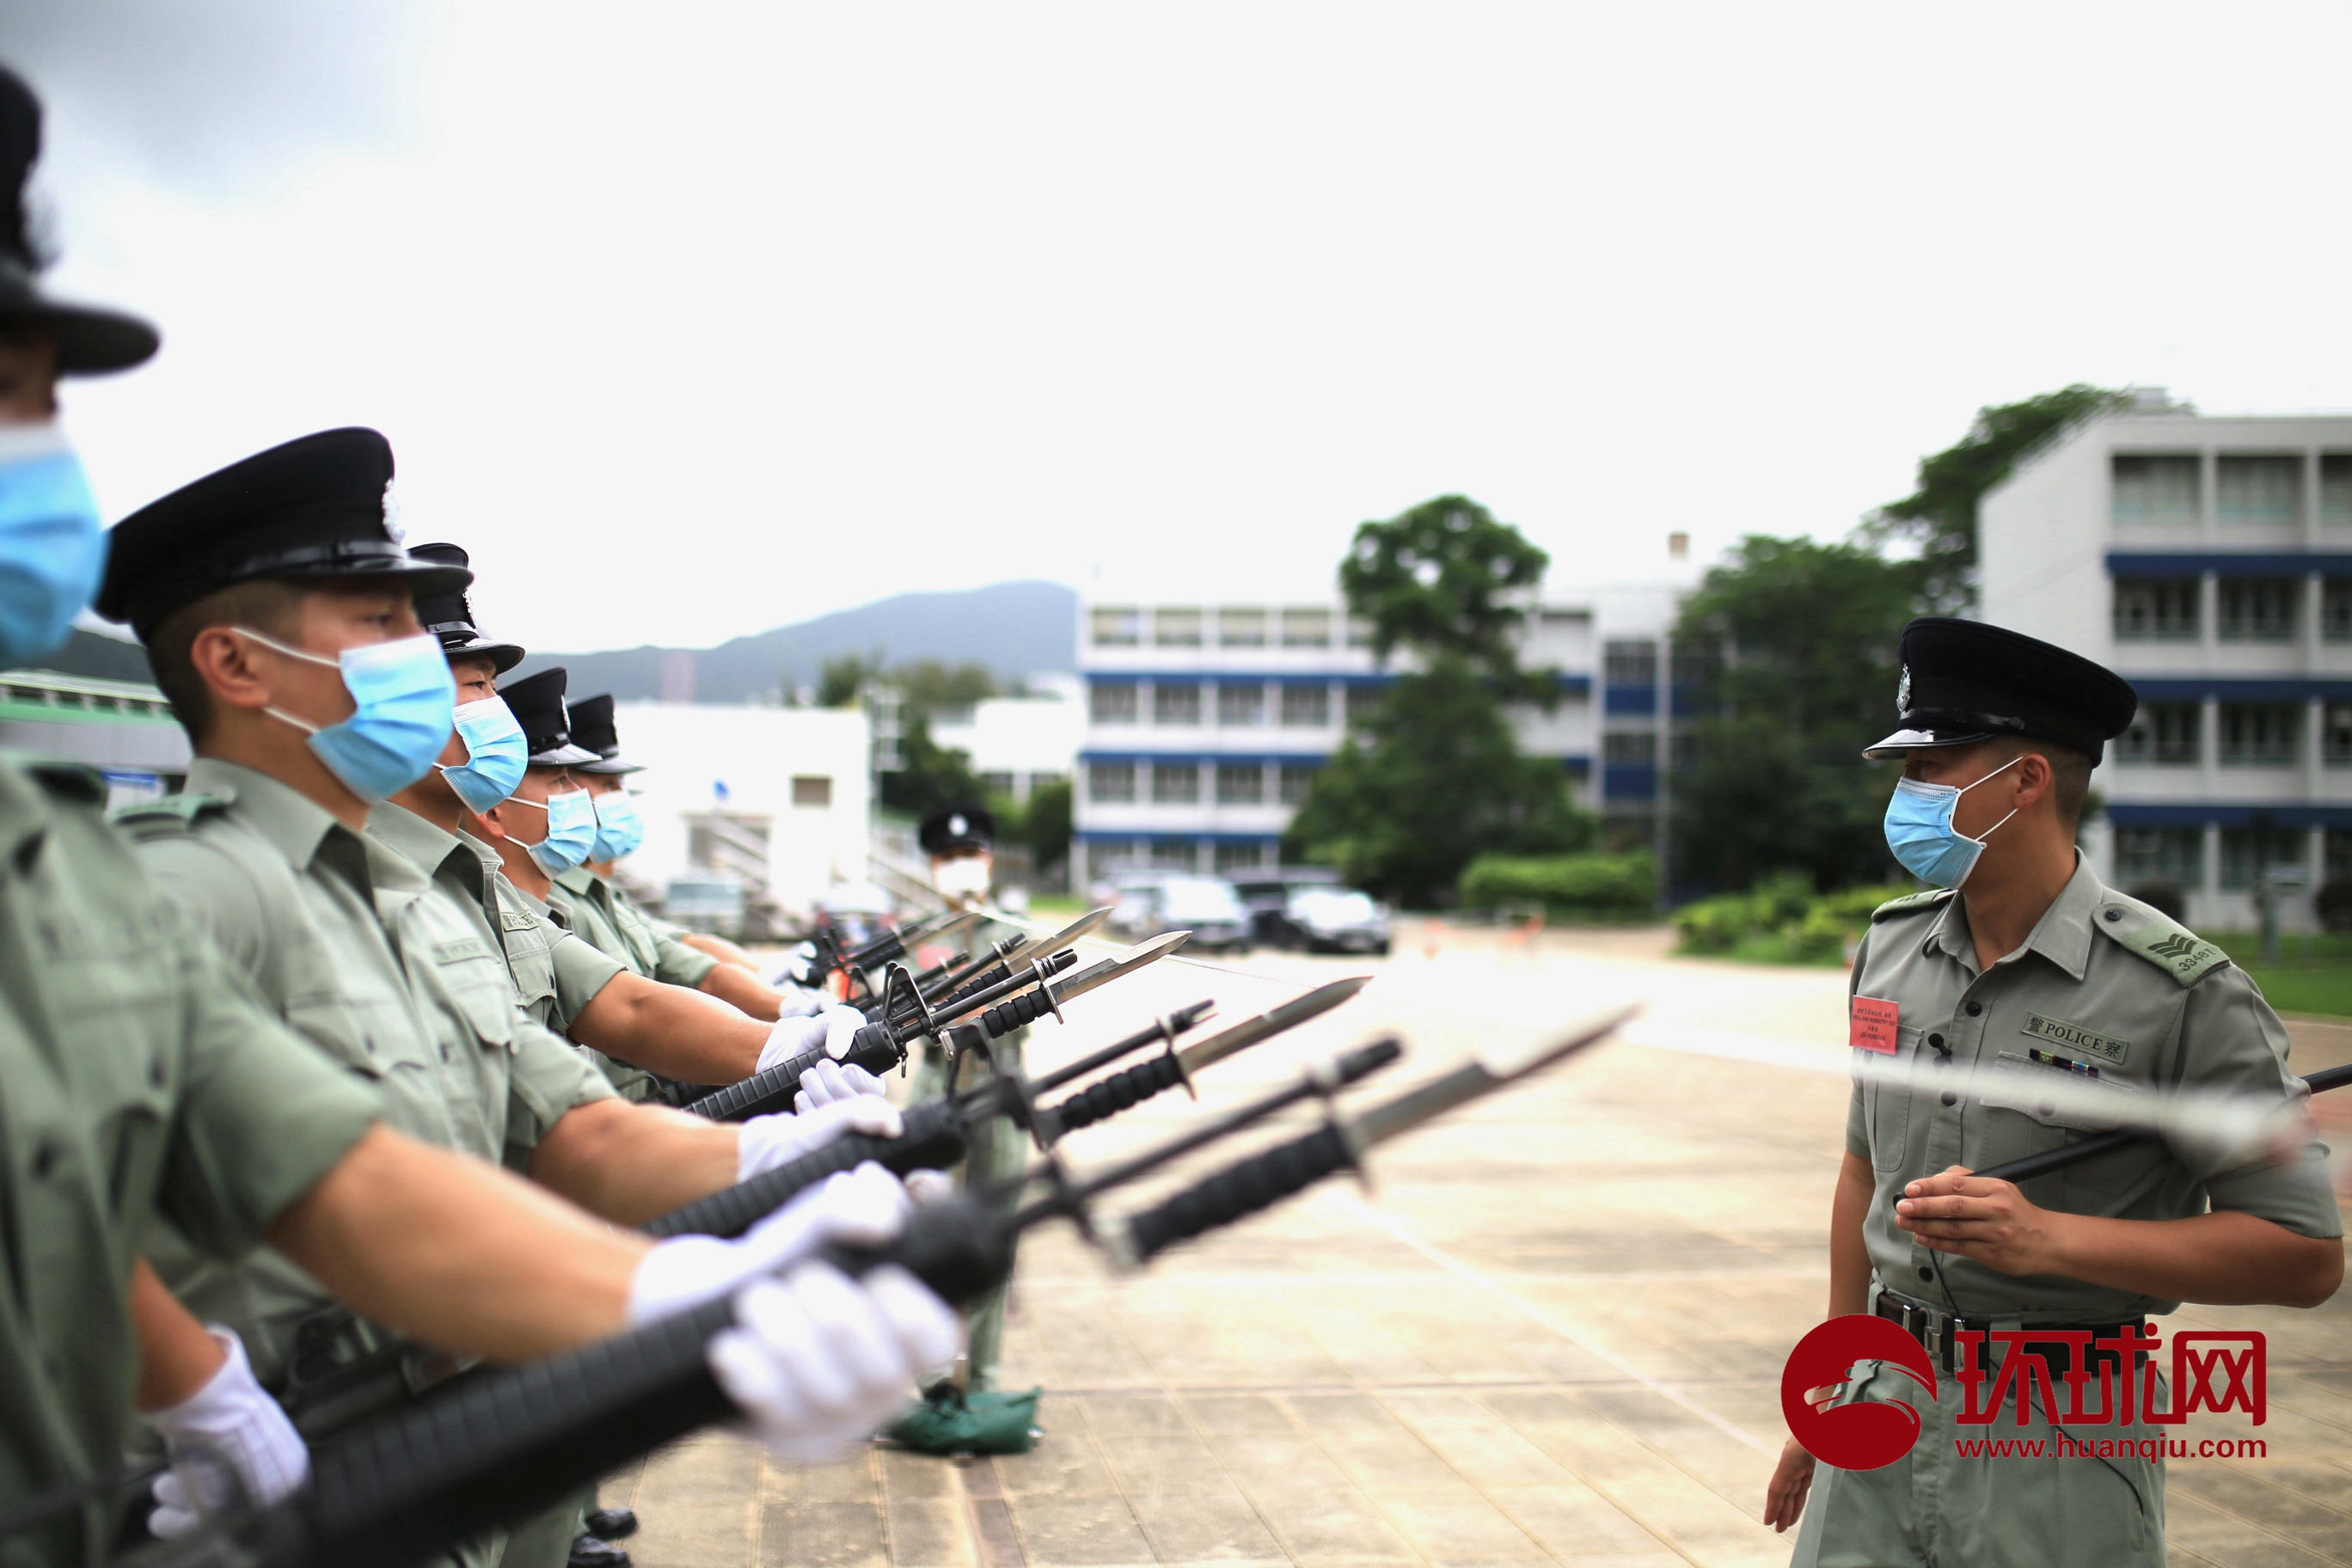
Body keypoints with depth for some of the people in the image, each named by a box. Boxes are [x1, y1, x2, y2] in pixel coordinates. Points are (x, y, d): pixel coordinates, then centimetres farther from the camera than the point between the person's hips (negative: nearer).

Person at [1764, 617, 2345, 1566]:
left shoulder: (2184, 991, -12)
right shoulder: (1892, 947, 5)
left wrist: (2048, 1237, -22)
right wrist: (1829, 1391, 18)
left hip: (2061, 1448, -4)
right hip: (1884, 1411, 5)